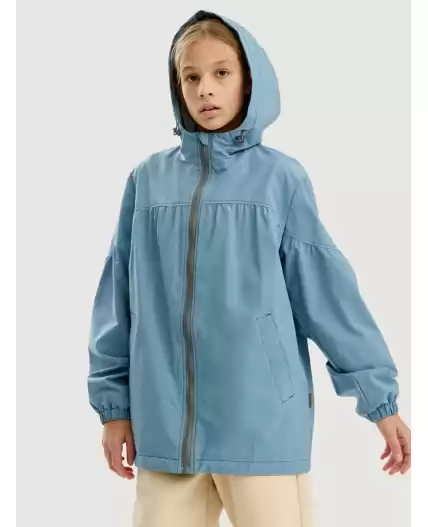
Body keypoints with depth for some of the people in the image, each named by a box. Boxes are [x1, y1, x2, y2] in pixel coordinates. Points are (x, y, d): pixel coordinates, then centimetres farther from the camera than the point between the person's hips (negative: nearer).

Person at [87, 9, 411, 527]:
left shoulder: (279, 177, 0)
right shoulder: (149, 179, 6)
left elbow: (328, 288, 0)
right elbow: (119, 297, 9)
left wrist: (380, 395, -1)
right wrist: (114, 401, 8)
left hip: (263, 418, -2)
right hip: (165, 421, 2)